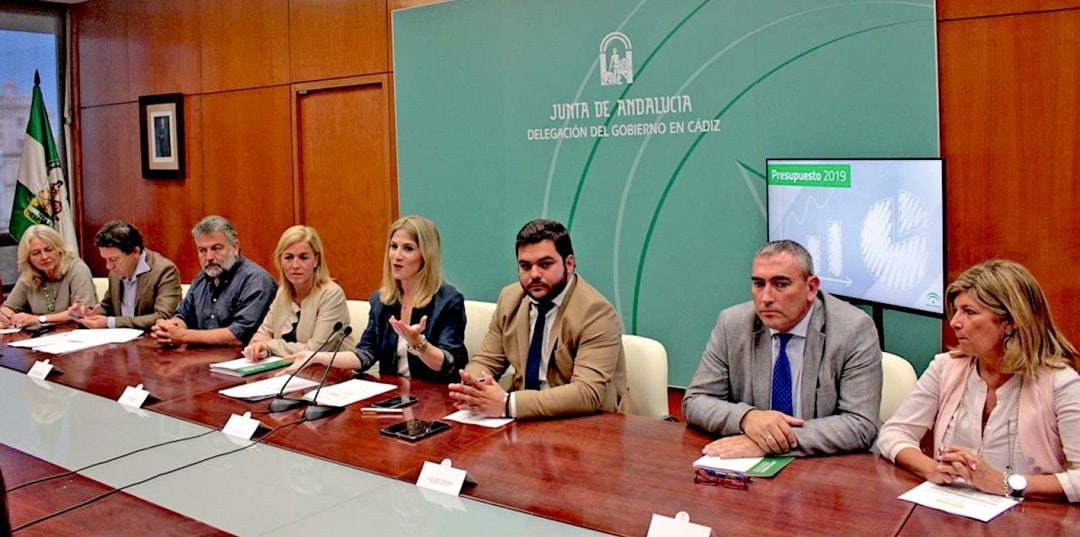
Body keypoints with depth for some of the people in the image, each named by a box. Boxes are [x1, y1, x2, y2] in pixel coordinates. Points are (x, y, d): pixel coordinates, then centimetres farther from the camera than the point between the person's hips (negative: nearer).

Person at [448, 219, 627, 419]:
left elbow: (588, 393, -24)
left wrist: (507, 404, -29)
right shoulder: (510, 298, 3)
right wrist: (473, 389, -16)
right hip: (524, 419, 5)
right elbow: (485, 362, 7)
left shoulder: (596, 313, -15)